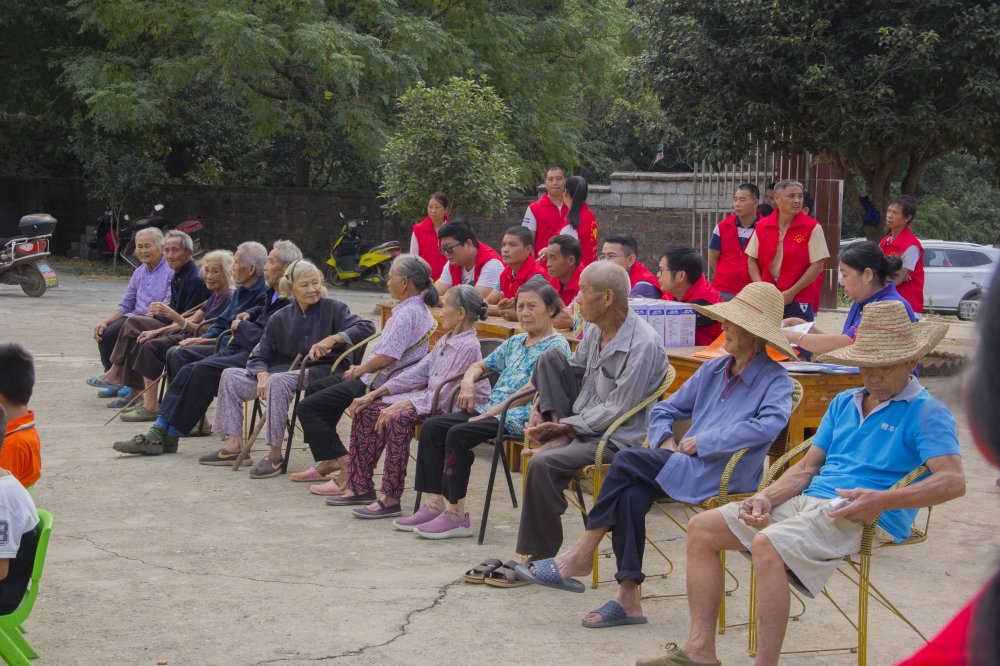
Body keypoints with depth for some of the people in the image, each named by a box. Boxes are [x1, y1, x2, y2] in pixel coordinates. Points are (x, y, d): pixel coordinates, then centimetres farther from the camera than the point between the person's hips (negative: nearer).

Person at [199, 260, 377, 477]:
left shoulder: (332, 308, -1)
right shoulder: (280, 318, 10)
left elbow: (366, 327, -14)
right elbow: (259, 356, 11)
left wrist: (332, 339, -24)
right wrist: (262, 375, -12)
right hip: (283, 371, 6)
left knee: (278, 380, -35)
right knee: (230, 376, 2)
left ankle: (275, 455, -30)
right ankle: (234, 446, 2)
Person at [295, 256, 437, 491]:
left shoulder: (407, 314, -22)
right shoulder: (420, 309, 11)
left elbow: (386, 358, -26)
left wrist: (360, 370, -8)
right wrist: (362, 368, 10)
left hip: (378, 384, -11)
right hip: (380, 378, 11)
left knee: (308, 407, -8)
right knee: (314, 390, 23)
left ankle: (347, 471, -11)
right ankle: (327, 461, 23)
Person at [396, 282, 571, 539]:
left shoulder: (556, 345, -5)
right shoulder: (515, 342, 21)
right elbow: (481, 365, 32)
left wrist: (491, 413, -20)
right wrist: (468, 381, 7)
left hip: (520, 418, -9)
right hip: (492, 409, 9)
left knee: (458, 434, -27)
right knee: (432, 427, -7)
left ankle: (456, 515, -22)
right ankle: (434, 505, -7)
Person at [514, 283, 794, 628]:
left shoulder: (775, 380, -1)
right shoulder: (713, 370, 20)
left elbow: (770, 423, -22)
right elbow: (663, 410, 26)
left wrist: (703, 441, -18)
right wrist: (666, 440, 3)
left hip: (724, 476, -6)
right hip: (687, 466, 6)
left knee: (628, 461, -23)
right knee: (631, 494, -26)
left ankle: (582, 554, -11)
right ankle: (628, 598, -22)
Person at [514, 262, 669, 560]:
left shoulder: (643, 344, -22)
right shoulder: (596, 330, 3)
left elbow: (616, 411, -22)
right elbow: (573, 370, 18)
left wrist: (565, 426, -19)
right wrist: (539, 405, 1)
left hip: (616, 438, -9)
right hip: (584, 420, 9)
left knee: (544, 463, -28)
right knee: (550, 358, 1)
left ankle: (540, 556, -14)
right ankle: (560, 439, -9)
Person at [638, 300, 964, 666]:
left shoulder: (926, 412, -2)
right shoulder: (844, 403, 21)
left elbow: (953, 481, -15)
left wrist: (882, 500, -26)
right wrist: (766, 498, -1)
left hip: (862, 516, -8)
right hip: (808, 499, 8)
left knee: (768, 545, -34)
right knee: (701, 529, -1)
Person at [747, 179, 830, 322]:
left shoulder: (812, 228, -3)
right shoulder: (762, 227, 7)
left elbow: (817, 265, -6)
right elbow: (752, 260, 11)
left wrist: (792, 292, -10)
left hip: (799, 301, -3)